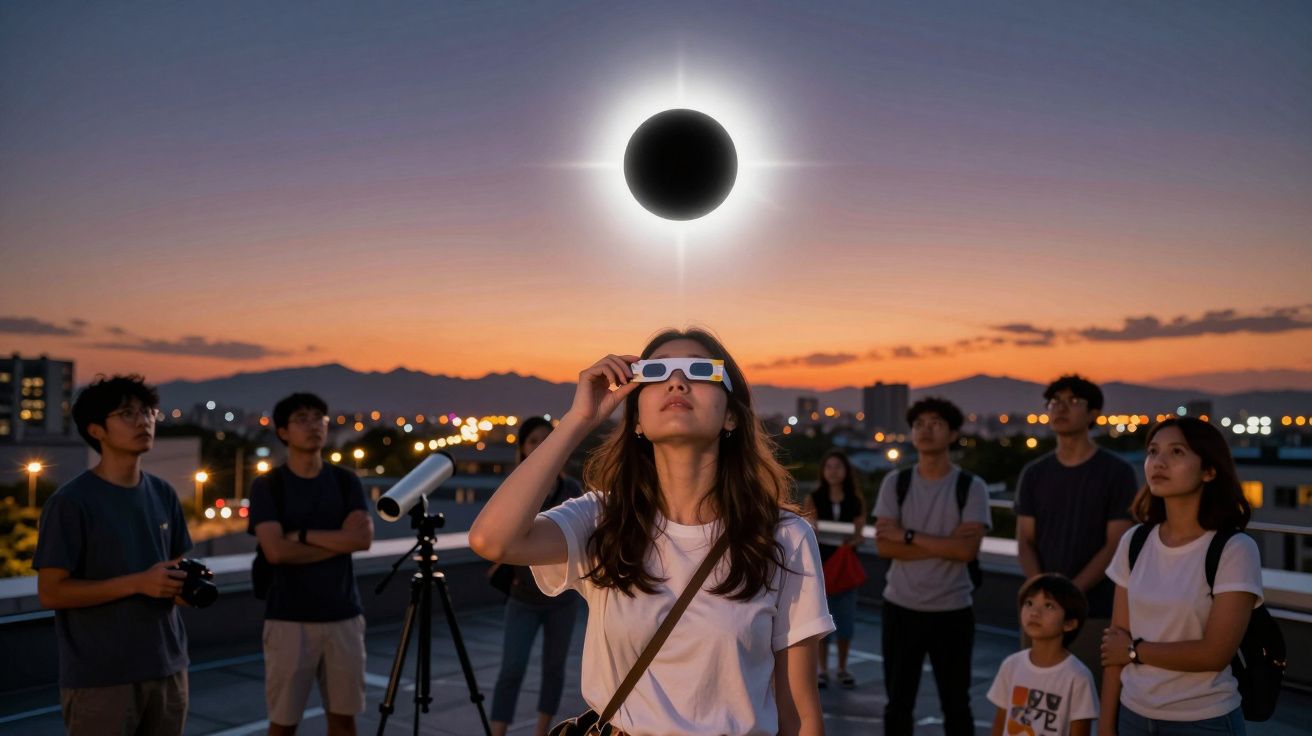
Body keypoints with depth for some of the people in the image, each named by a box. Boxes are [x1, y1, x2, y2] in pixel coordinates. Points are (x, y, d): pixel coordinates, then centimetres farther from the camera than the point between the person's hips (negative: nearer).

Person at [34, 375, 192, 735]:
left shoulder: (163, 495, 8)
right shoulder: (71, 502, -10)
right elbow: (51, 592, -12)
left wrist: (188, 584, -5)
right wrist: (137, 584, -20)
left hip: (167, 668, 6)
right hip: (99, 678, -6)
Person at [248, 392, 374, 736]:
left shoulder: (346, 481, 6)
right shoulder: (267, 485, -3)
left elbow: (363, 538, -8)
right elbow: (276, 551, -15)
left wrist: (302, 534, -11)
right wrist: (339, 542, -9)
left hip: (343, 615, 3)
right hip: (289, 618, -3)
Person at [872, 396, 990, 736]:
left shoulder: (972, 487, -5)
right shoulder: (895, 483, 1)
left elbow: (967, 550, -17)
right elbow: (884, 545, -8)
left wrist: (908, 535, -15)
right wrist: (943, 545, -15)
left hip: (952, 610, -1)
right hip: (901, 607, 2)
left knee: (956, 705, 11)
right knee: (898, 703, 11)